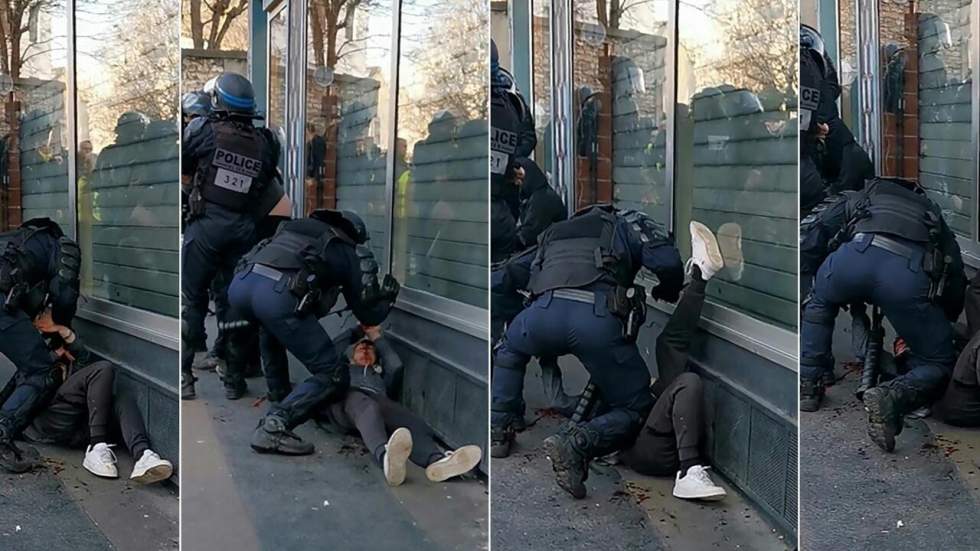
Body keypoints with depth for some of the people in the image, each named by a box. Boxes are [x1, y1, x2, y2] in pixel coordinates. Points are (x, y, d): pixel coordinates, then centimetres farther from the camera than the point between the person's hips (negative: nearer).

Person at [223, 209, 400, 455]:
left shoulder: (292, 226, 37)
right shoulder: (351, 252, 24)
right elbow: (370, 314, 23)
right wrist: (388, 296, 43)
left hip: (239, 283, 6)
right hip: (278, 294, -6)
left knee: (272, 336, 41)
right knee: (332, 377, 5)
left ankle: (282, 402, 40)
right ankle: (273, 427, -9)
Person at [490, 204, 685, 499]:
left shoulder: (553, 233, 38)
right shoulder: (629, 223, 28)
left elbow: (502, 277, 34)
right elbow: (668, 263, 11)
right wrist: (667, 292, 32)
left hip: (544, 312, 3)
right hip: (600, 318, -3)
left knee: (509, 349, 38)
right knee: (634, 409, 14)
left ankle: (498, 430, 29)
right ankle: (577, 443, -13)